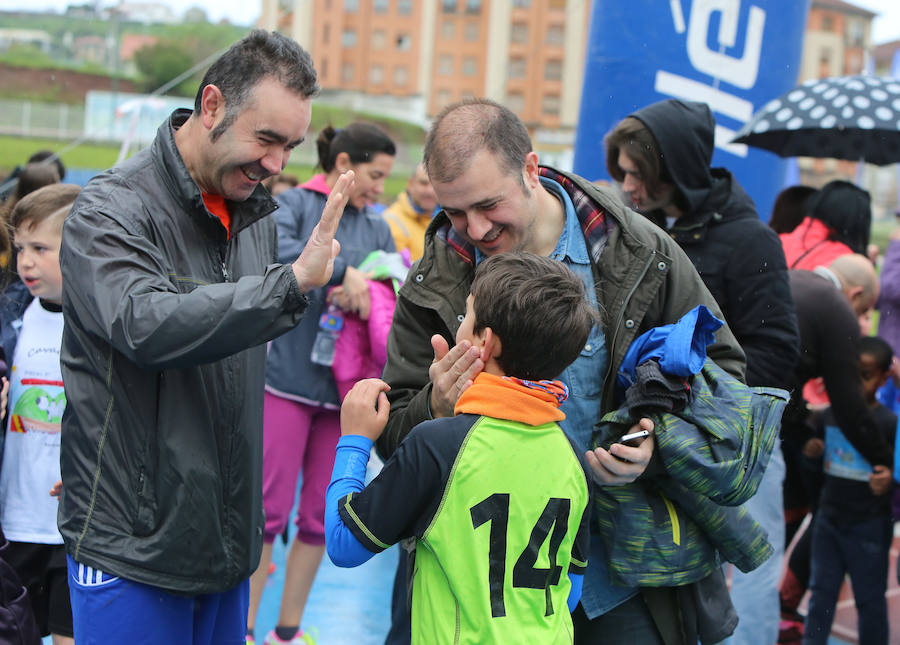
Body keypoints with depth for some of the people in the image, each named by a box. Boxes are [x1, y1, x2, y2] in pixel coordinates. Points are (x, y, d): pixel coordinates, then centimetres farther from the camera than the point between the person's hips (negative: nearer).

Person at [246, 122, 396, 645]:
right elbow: (276, 250, -22)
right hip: (289, 379, -5)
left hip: (344, 387, 5)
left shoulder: (377, 227, 13)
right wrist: (343, 272, -26)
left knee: (322, 515, 7)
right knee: (271, 507, -3)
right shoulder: (295, 204, -1)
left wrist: (363, 293, -12)